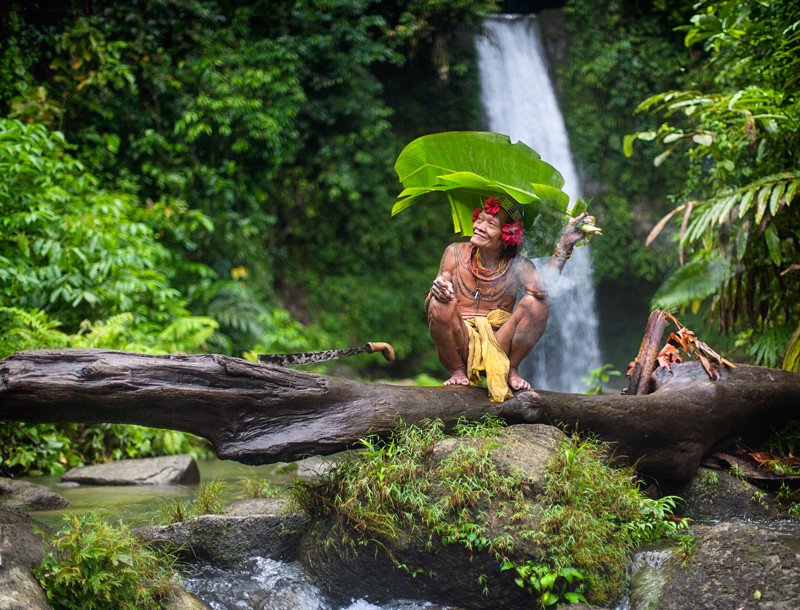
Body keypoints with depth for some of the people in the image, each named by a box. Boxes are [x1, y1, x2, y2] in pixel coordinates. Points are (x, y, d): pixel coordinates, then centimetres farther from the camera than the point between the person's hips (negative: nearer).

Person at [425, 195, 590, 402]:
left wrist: (564, 247, -33)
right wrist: (435, 291, -29)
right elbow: (429, 308, -5)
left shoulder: (517, 265, -4)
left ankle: (511, 370, 0)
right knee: (441, 303, -29)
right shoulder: (456, 253, -3)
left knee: (537, 302, -21)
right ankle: (457, 371, -5)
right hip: (460, 344, 0)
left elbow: (543, 287, -28)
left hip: (498, 346, 0)